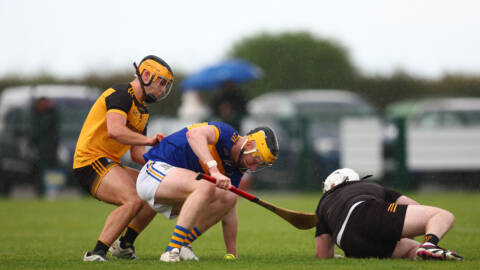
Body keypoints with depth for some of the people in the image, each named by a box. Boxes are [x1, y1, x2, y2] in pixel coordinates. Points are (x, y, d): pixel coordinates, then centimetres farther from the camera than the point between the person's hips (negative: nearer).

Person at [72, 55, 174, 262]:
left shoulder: (142, 112, 20)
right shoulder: (121, 94, -11)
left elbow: (137, 155, 20)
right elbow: (115, 130, -27)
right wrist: (148, 140, -25)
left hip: (110, 164, 10)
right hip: (91, 160, -10)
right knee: (133, 200, -28)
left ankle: (124, 244, 14)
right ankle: (97, 253, -28)